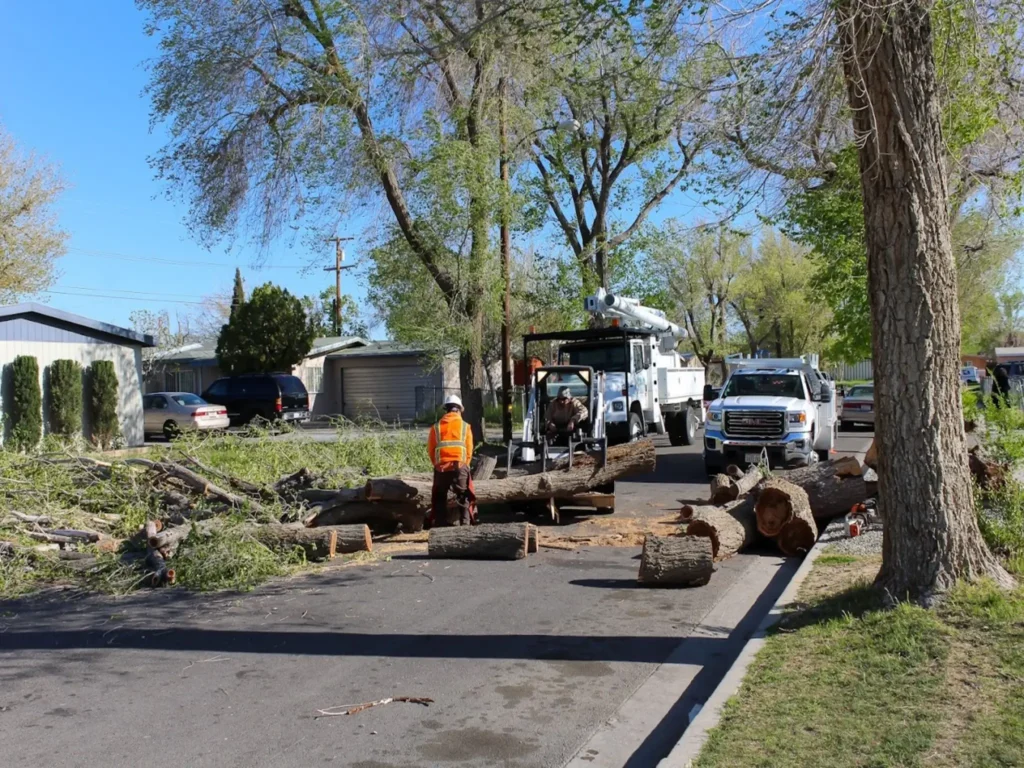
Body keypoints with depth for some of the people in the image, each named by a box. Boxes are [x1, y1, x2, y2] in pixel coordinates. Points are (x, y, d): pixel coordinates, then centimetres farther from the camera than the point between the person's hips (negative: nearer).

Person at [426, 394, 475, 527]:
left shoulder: (436, 427, 7)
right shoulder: (465, 426, 5)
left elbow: (431, 450, 6)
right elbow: (469, 450, 5)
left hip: (441, 468, 1)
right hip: (460, 466, -1)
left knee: (439, 499, 15)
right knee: (463, 499, 6)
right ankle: (465, 524, -2)